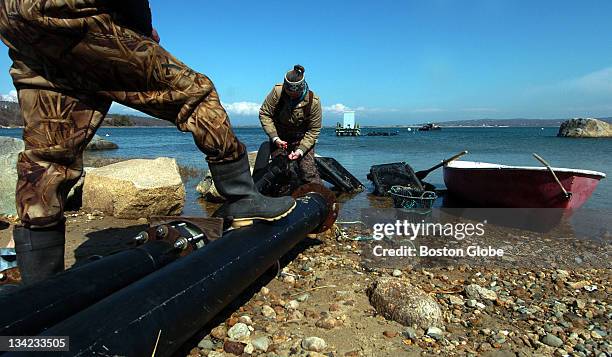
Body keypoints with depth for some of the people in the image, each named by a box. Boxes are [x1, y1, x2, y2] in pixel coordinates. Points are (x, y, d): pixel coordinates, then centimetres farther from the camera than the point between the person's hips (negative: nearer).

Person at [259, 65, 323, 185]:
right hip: (279, 137, 2)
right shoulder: (277, 91, -20)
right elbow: (264, 114, -11)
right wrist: (275, 138, -19)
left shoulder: (313, 101, -21)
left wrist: (301, 150, -21)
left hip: (302, 138, -2)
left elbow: (314, 130, -13)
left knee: (308, 170, -10)